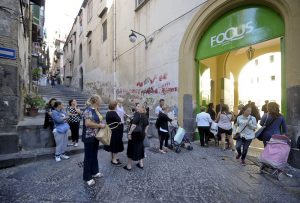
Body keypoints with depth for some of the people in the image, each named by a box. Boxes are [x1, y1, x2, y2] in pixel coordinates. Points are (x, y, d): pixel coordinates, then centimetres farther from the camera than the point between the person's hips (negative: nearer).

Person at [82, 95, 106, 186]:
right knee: (88, 157, 6)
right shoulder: (88, 110, -19)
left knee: (94, 155, 20)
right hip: (89, 137, -9)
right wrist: (100, 125, -20)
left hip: (96, 136, 9)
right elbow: (87, 123, -28)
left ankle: (94, 172, 37)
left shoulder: (96, 110, 8)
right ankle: (87, 177, 22)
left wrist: (102, 124, 3)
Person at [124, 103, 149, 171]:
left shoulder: (137, 114, -17)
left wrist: (129, 133, -22)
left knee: (131, 149, 6)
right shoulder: (144, 115, 7)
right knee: (140, 148, 18)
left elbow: (134, 125, -27)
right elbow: (147, 125, 18)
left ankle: (129, 166, 19)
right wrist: (144, 132, 23)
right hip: (141, 134, 7)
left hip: (135, 134, -7)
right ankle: (141, 164, 28)